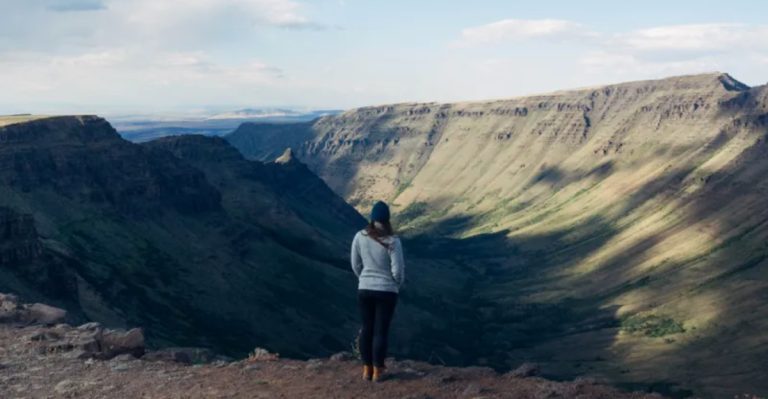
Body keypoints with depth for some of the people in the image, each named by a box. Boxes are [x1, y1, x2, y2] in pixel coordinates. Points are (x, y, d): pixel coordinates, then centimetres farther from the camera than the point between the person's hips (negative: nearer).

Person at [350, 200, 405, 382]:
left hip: (364, 289, 3)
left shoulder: (360, 237, -7)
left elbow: (355, 265, 2)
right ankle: (378, 371, 12)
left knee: (367, 328, 15)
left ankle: (367, 369, 21)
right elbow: (398, 270, -15)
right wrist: (397, 284, 7)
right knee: (381, 330, 6)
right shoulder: (392, 241, -17)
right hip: (387, 291, -3)